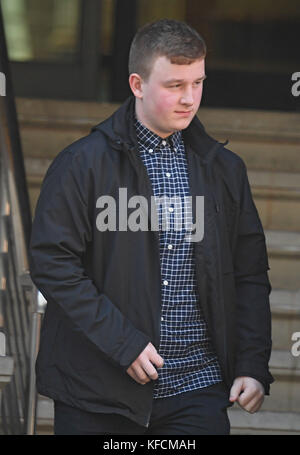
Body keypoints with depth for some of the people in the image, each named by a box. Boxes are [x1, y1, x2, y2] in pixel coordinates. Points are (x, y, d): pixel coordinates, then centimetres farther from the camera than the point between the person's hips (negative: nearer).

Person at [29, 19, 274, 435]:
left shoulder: (224, 169, 11)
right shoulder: (83, 163, -3)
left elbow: (250, 274, 14)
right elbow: (51, 263, -8)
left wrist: (253, 366, 3)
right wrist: (123, 343, -14)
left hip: (196, 386, 3)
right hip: (98, 392, -2)